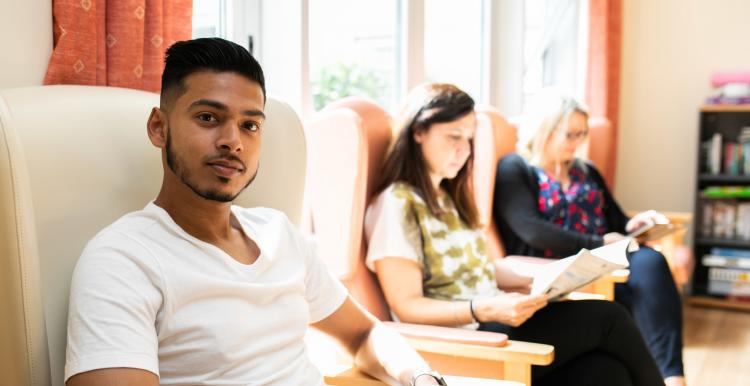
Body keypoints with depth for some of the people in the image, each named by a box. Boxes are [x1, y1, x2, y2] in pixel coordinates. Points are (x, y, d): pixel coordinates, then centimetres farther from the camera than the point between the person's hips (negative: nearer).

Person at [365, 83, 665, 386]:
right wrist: (485, 309, -27)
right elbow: (407, 307, -15)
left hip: (494, 326, 8)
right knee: (606, 318, -16)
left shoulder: (448, 197, 18)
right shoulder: (395, 204, -10)